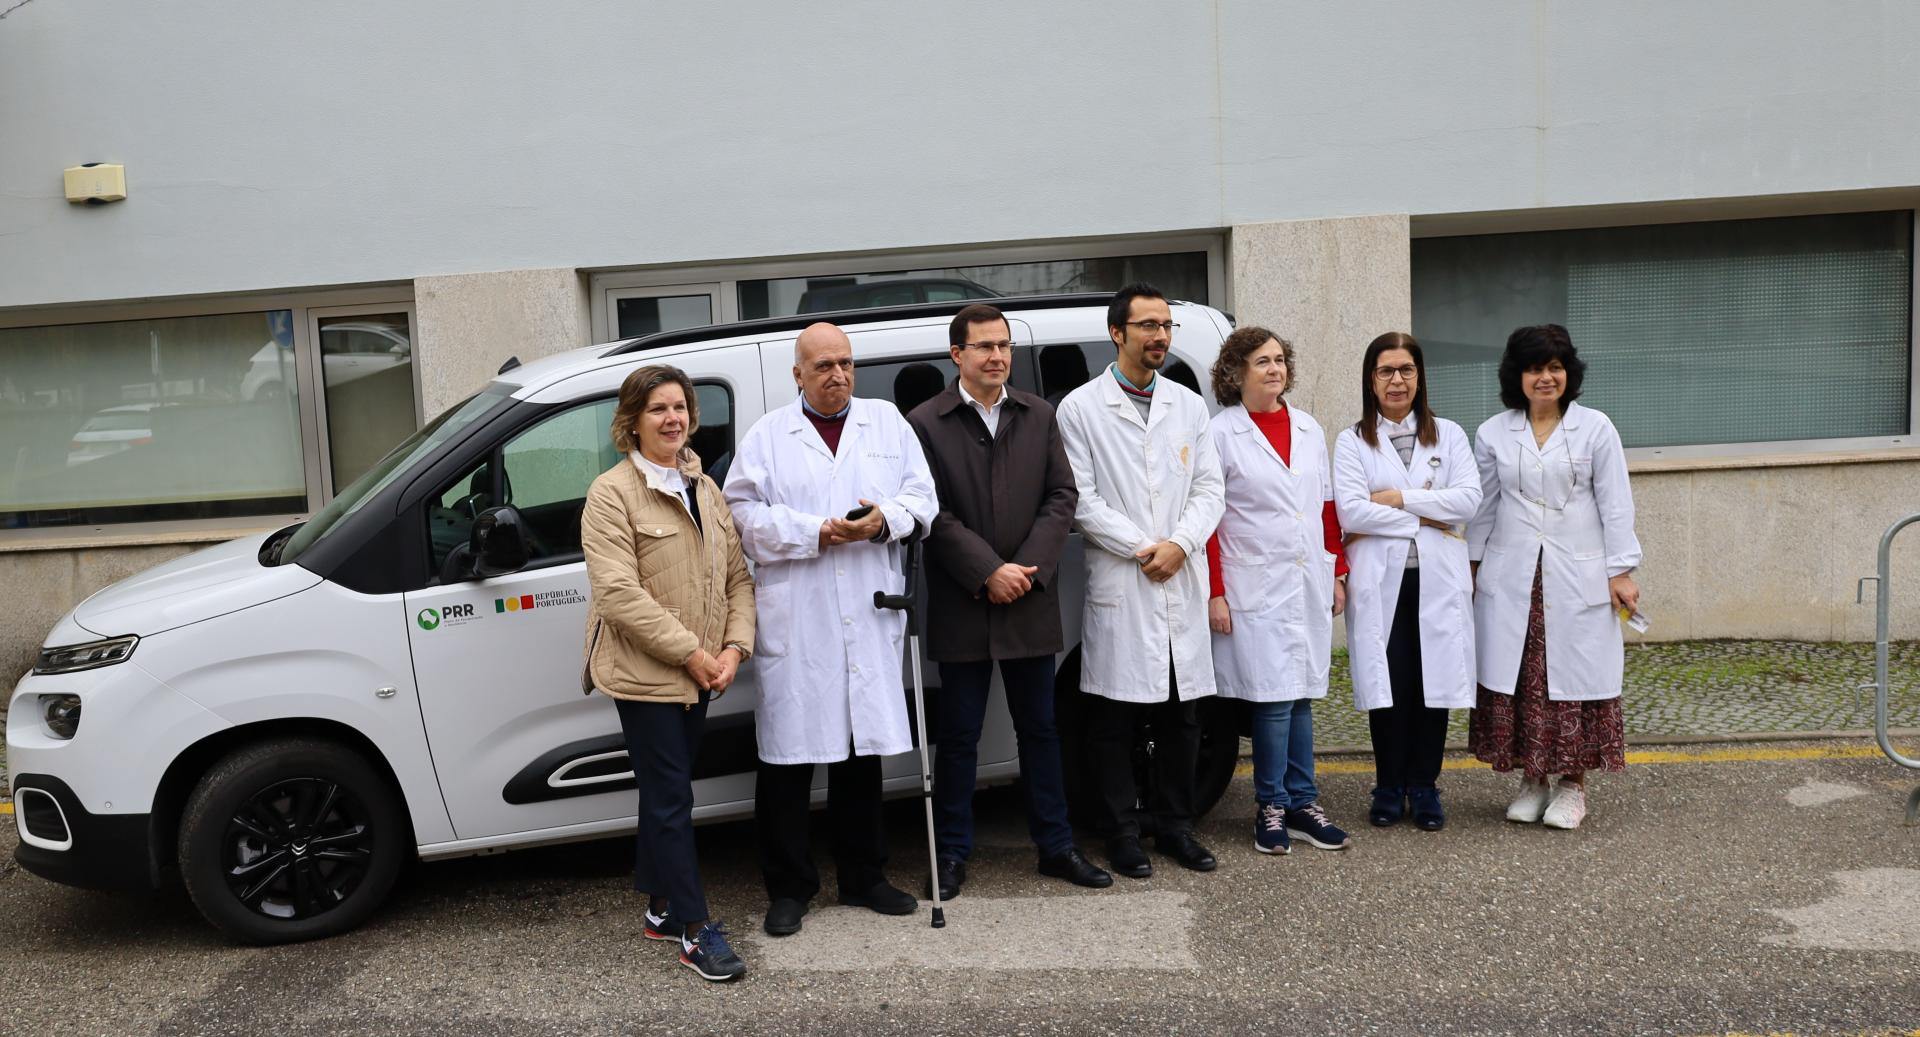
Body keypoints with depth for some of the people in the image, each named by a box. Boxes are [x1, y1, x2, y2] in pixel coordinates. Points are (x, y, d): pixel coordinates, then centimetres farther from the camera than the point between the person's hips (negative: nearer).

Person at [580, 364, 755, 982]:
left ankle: (661, 906, 29)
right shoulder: (613, 493, -9)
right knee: (671, 798, -2)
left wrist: (733, 647, -5)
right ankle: (696, 930, 4)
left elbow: (737, 577, 10)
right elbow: (618, 593, -18)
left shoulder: (705, 490, 12)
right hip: (643, 674, -7)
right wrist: (691, 653, -18)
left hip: (698, 675, 7)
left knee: (666, 792, 17)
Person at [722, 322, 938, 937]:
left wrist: (885, 520, -13)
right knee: (789, 754, 0)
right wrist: (817, 532, -14)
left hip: (870, 617, 3)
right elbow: (744, 513, -4)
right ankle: (788, 887, 13)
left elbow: (921, 496, 8)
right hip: (795, 620, -2)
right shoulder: (767, 436, 5)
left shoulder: (888, 423, 13)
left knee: (864, 748, 12)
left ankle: (863, 876, 26)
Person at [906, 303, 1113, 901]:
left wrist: (1027, 569, -9)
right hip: (962, 607, -3)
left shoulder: (1039, 416, 8)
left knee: (1039, 729, 13)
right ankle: (952, 853, 19)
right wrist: (988, 572, -14)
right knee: (958, 735, 7)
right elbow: (934, 514, -8)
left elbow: (1062, 497, 3)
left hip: (1031, 603, 3)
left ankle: (1055, 846, 24)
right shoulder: (926, 424, -3)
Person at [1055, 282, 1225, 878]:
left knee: (1181, 716, 10)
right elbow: (1081, 498, -7)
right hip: (1118, 588, -4)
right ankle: (1122, 836, 14)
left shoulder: (1188, 405, 12)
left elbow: (1209, 489, 9)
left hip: (1182, 583, 4)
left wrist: (1179, 545, -8)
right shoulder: (1081, 408, -1)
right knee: (1115, 720, 2)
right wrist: (1141, 550, -12)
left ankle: (1175, 827, 24)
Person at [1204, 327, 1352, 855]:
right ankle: (1272, 807, 9)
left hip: (1310, 587, 5)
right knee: (1274, 699, -5)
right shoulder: (1221, 433, -4)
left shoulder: (1309, 430, 13)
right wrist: (1215, 593, -12)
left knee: (1301, 696, 10)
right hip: (1256, 588, -5)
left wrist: (1338, 574, 13)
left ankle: (1301, 802, 18)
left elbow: (1327, 508, 17)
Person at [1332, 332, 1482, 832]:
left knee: (1434, 680, 3)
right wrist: (1422, 520, -8)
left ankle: (1424, 786, 16)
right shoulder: (1352, 441, 4)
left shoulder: (1448, 434, 10)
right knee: (1387, 683, 1)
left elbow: (1469, 498, -4)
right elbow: (1350, 511, -9)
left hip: (1438, 579, 1)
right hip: (1381, 580, -1)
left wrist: (1399, 499, -9)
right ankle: (1389, 787, 14)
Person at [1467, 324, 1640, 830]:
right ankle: (1531, 780, 18)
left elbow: (1614, 505, 0)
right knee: (1516, 678, 4)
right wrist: (1470, 569, 12)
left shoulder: (1595, 428, 1)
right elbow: (1483, 507, 12)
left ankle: (1572, 784, 14)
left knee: (1576, 676, 1)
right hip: (1511, 579, 2)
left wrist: (1621, 571, -4)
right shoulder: (1493, 434, 6)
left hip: (1578, 578, -2)